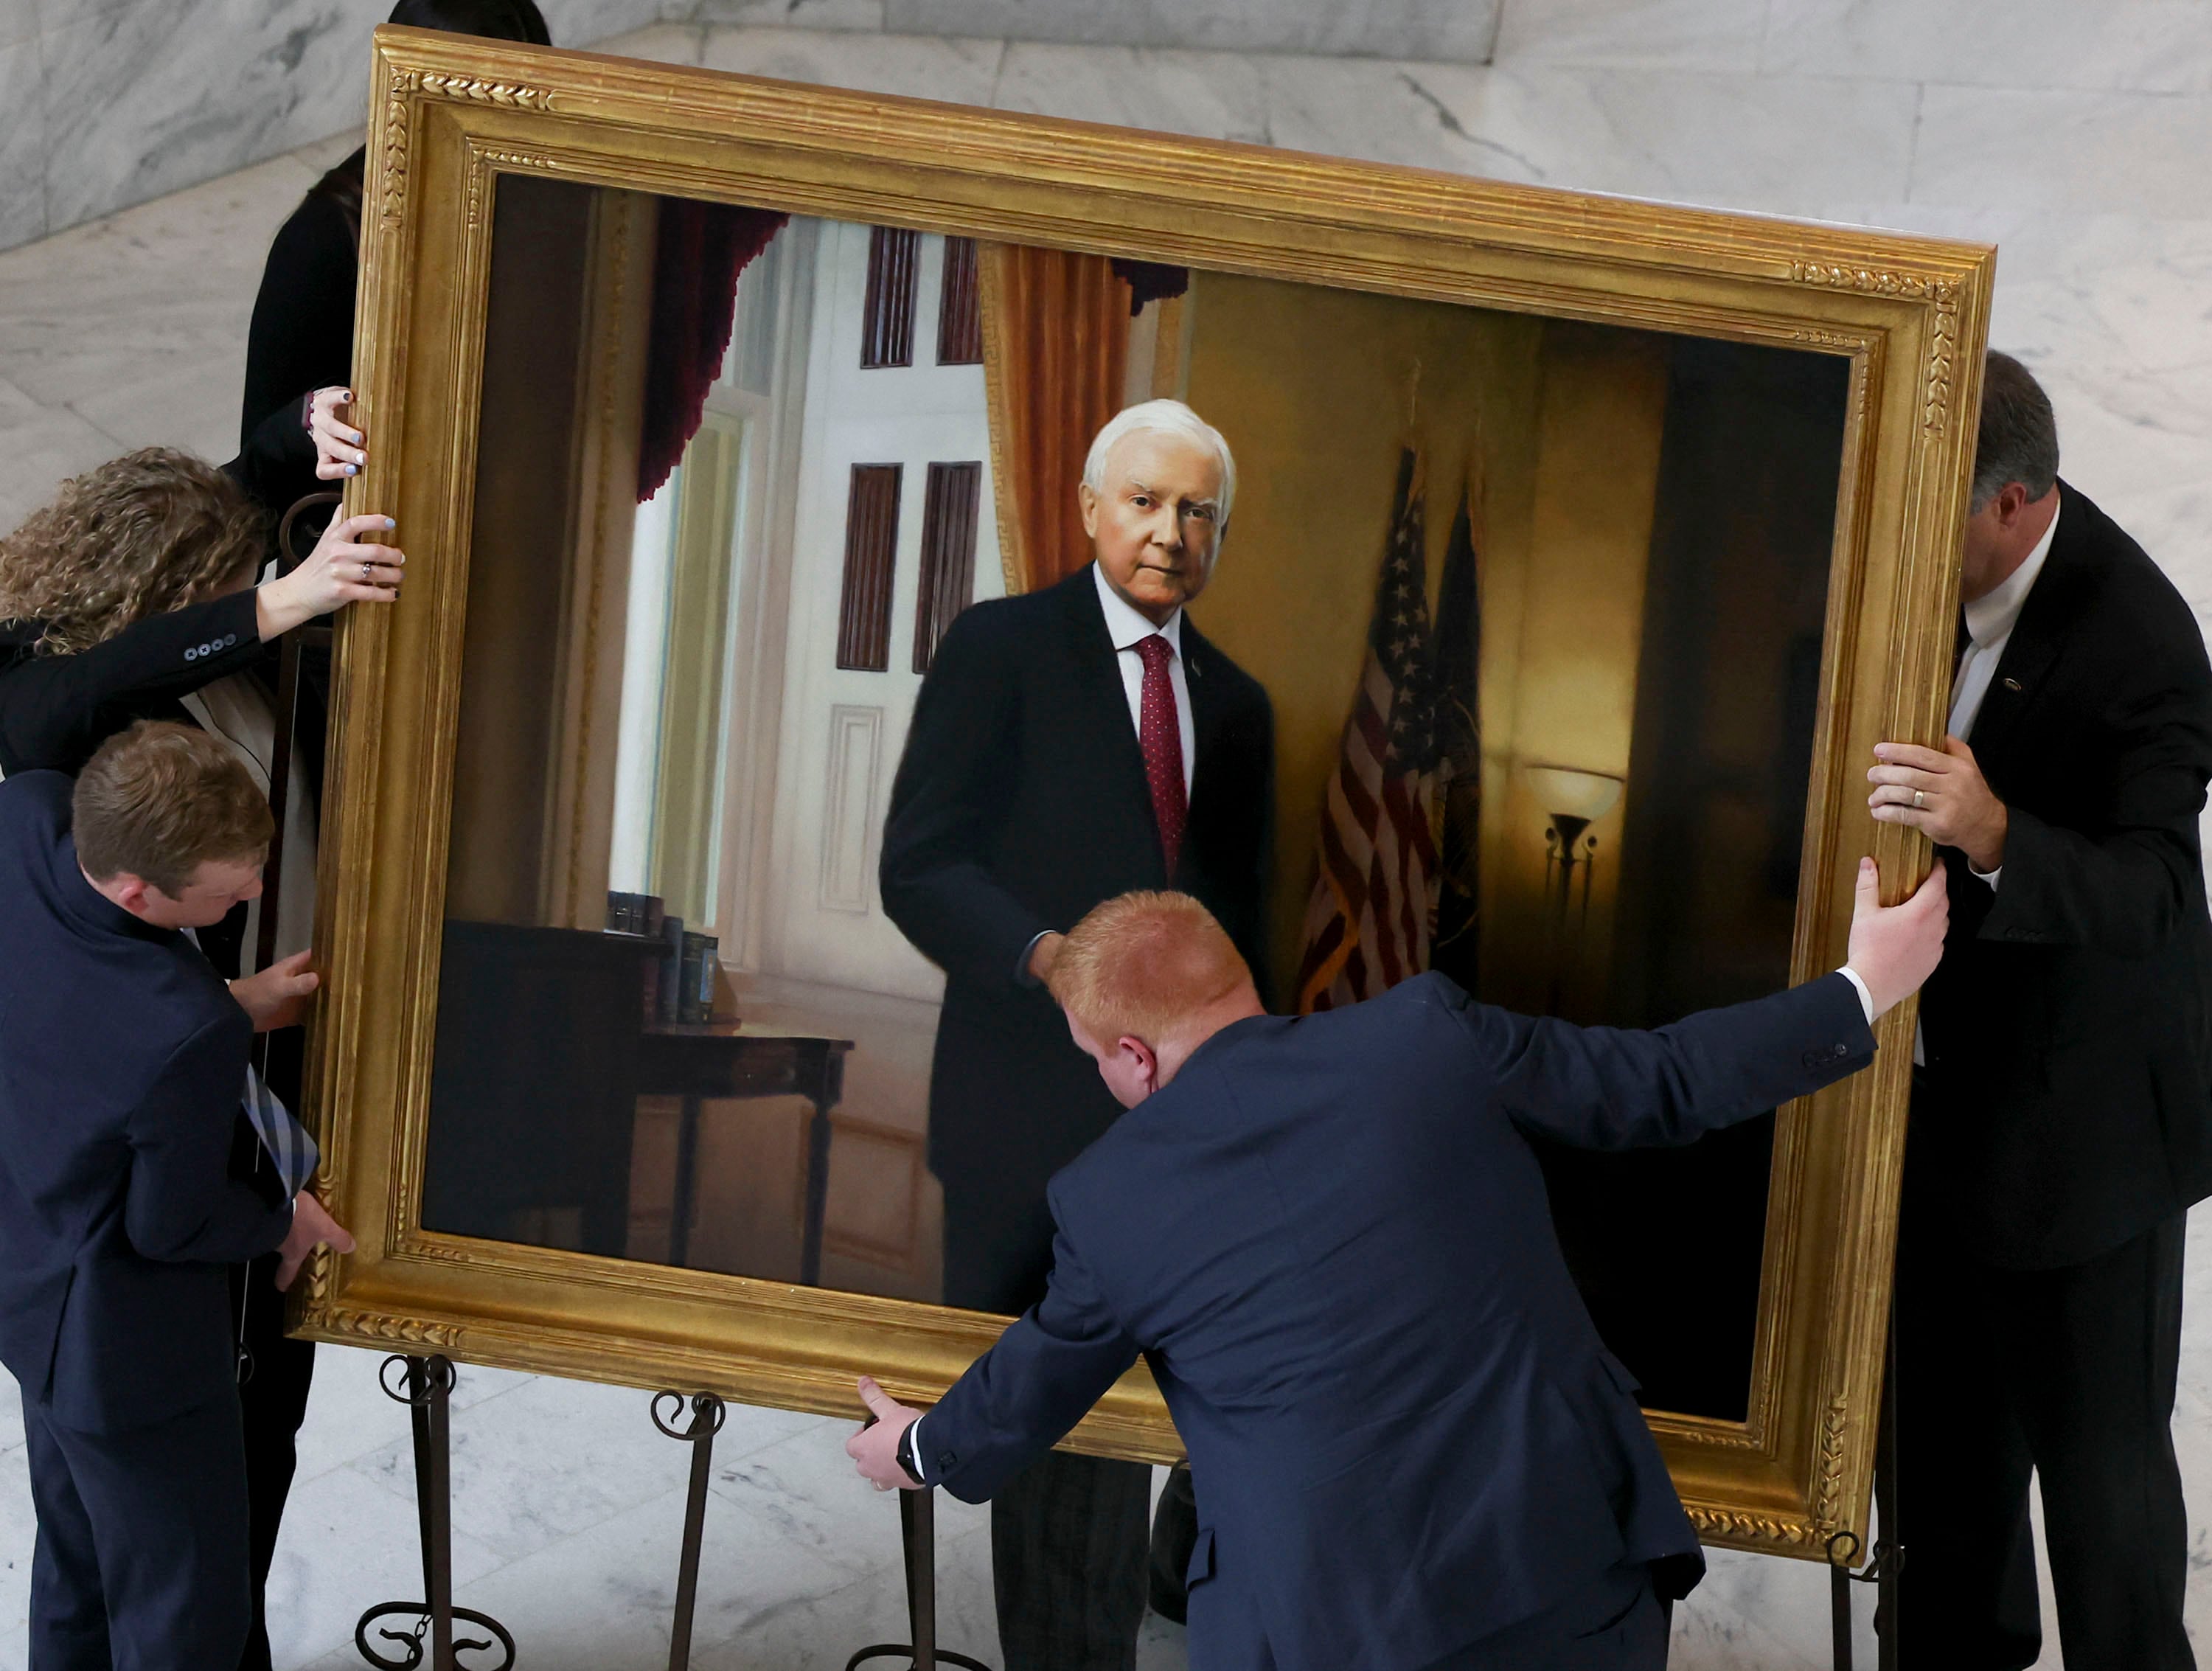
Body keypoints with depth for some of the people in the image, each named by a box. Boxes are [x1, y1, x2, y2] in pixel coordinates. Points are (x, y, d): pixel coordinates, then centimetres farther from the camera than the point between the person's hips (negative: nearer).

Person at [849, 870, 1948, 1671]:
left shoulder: (1105, 1203, -4)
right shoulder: (1426, 1032, -5)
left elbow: (1036, 1381, 14)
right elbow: (1660, 1087, 3)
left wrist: (925, 1453, 37)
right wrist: (1860, 990, 17)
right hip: (1578, 1571, 2)